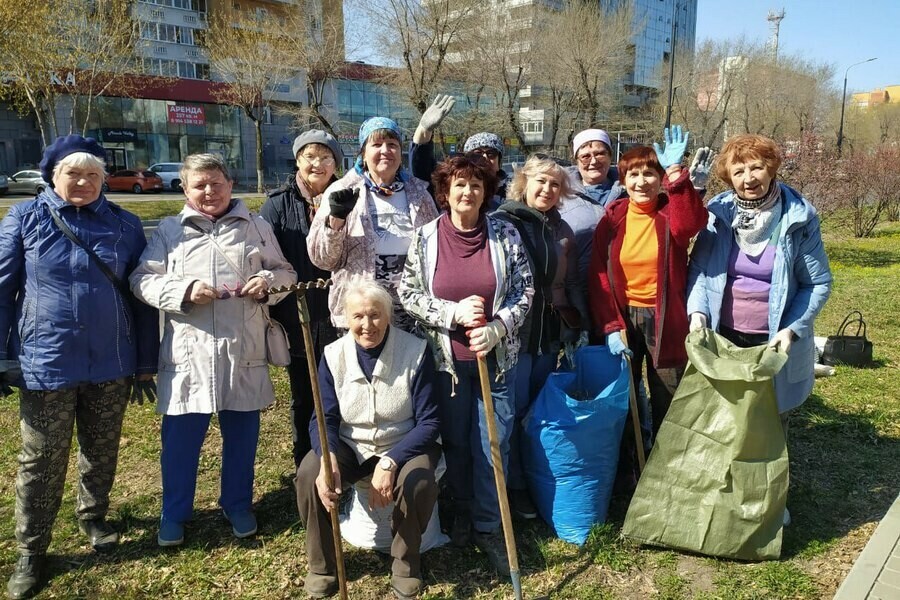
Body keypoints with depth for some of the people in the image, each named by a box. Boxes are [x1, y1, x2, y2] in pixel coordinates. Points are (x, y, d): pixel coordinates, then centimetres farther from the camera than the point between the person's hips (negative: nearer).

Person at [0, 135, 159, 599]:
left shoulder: (125, 225, 1)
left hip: (111, 363, 1)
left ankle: (93, 518, 40)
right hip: (46, 363, -1)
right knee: (41, 463, 8)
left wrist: (145, 363, 4)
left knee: (102, 452, 17)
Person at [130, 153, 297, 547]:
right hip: (189, 351, 0)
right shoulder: (169, 229, 8)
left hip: (244, 350, 1)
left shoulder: (256, 227, 9)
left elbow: (286, 272, 12)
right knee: (180, 435, 7)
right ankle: (174, 513, 26)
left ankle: (238, 505, 31)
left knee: (241, 432, 12)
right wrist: (184, 291, -14)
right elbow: (142, 280, 3)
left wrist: (269, 281, -10)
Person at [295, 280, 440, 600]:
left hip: (404, 445, -2)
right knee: (308, 475, -25)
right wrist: (328, 459, -31)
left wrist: (390, 462, -29)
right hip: (350, 447, 2)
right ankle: (322, 567, -1)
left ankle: (406, 565, -4)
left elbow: (428, 422, -15)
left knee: (418, 482, -33)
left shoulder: (416, 352, -15)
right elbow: (324, 419, -8)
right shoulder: (333, 355, -7)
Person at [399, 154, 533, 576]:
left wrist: (496, 328, -18)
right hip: (445, 357, 0)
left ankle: (488, 526, 23)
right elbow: (408, 294, -5)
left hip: (496, 356, 0)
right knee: (455, 441, 14)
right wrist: (453, 312, -18)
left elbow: (524, 291, -2)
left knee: (493, 444, 5)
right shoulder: (425, 237, -4)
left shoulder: (505, 235, -4)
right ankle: (462, 512, 37)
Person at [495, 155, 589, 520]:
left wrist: (580, 327, 10)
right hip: (512, 332, -5)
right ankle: (514, 486, 18)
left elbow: (572, 283, 16)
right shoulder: (502, 223, -6)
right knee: (514, 410, 2)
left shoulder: (562, 231, 11)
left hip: (550, 334, 5)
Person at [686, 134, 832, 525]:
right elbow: (698, 269, -2)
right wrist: (697, 312, -17)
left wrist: (792, 328, -16)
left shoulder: (799, 218, -10)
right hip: (723, 337, 2)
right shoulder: (718, 213, -6)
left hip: (773, 341, -1)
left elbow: (818, 283, -5)